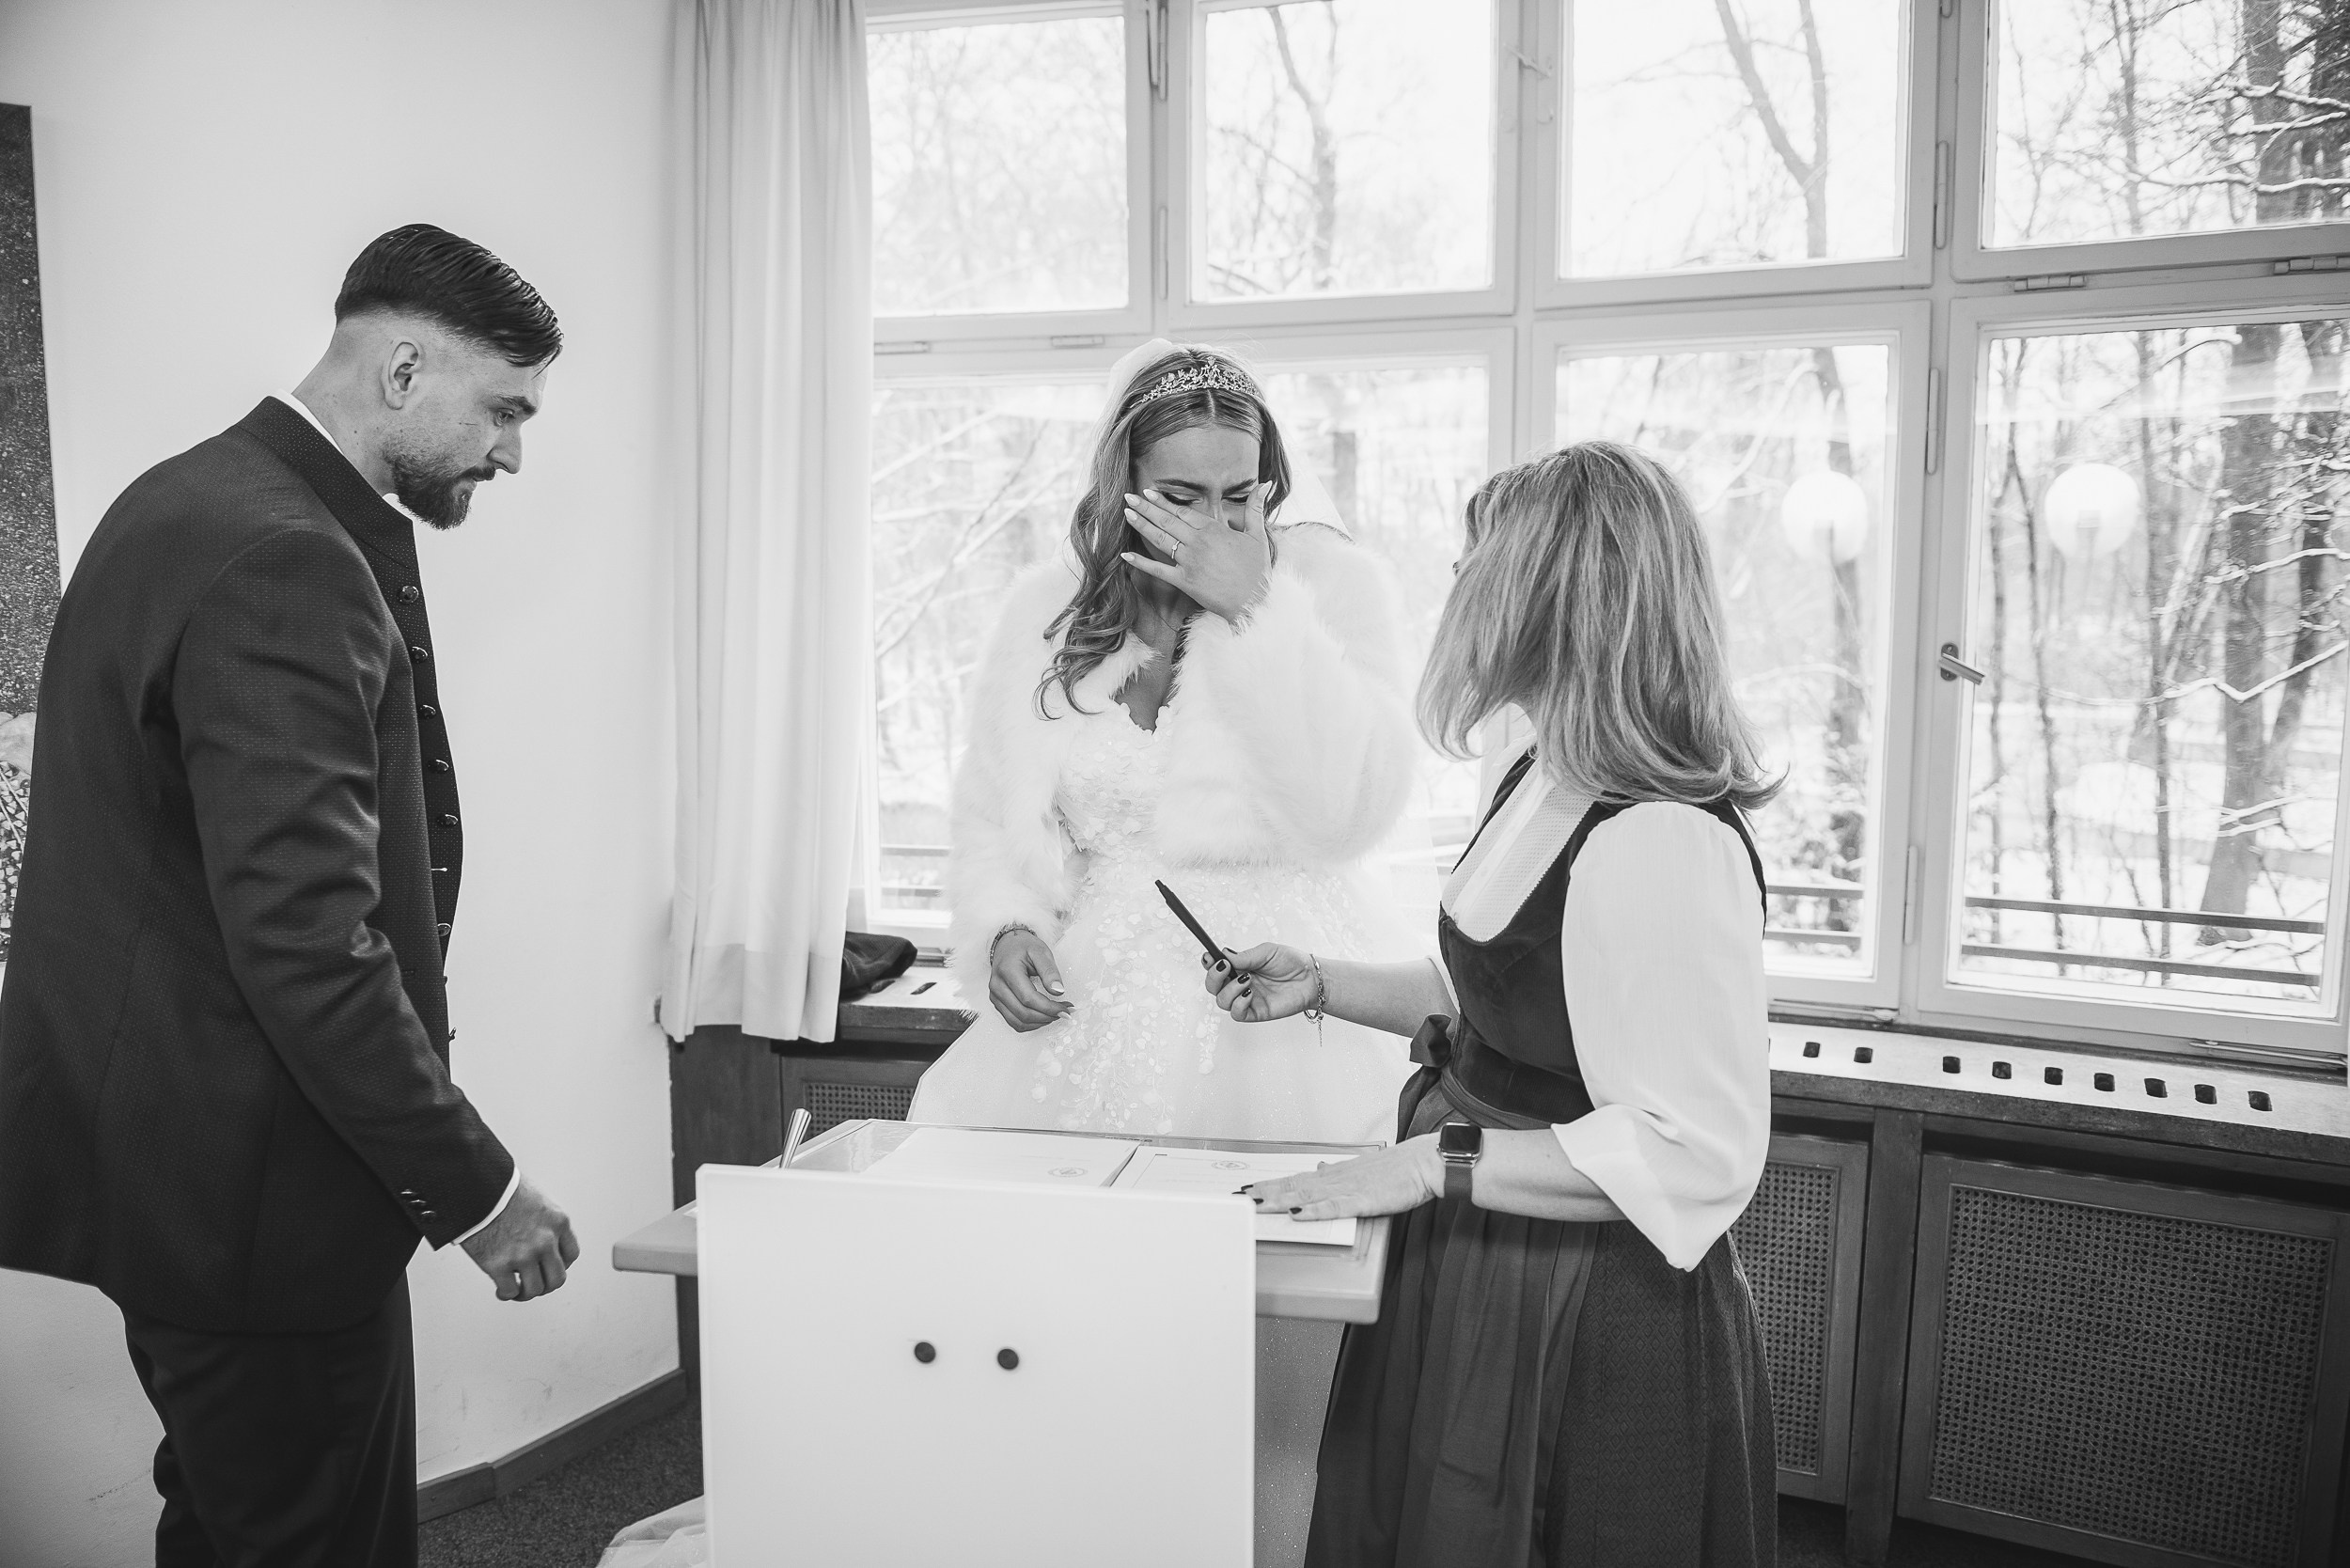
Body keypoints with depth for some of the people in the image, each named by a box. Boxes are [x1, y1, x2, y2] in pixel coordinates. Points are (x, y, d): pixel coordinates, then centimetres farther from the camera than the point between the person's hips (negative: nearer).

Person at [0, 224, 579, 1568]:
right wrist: (475, 1186, -19)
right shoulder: (287, 564, -23)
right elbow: (307, 945, -27)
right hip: (252, 1190, -10)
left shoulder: (195, 500, 9)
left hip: (169, 1151, 10)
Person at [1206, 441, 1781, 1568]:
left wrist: (1434, 1166, -24)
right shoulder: (1545, 785, 3)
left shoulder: (1663, 845, -27)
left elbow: (1697, 1153, -27)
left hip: (1586, 1321, -9)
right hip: (1479, 1276, 9)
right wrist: (1323, 987, 9)